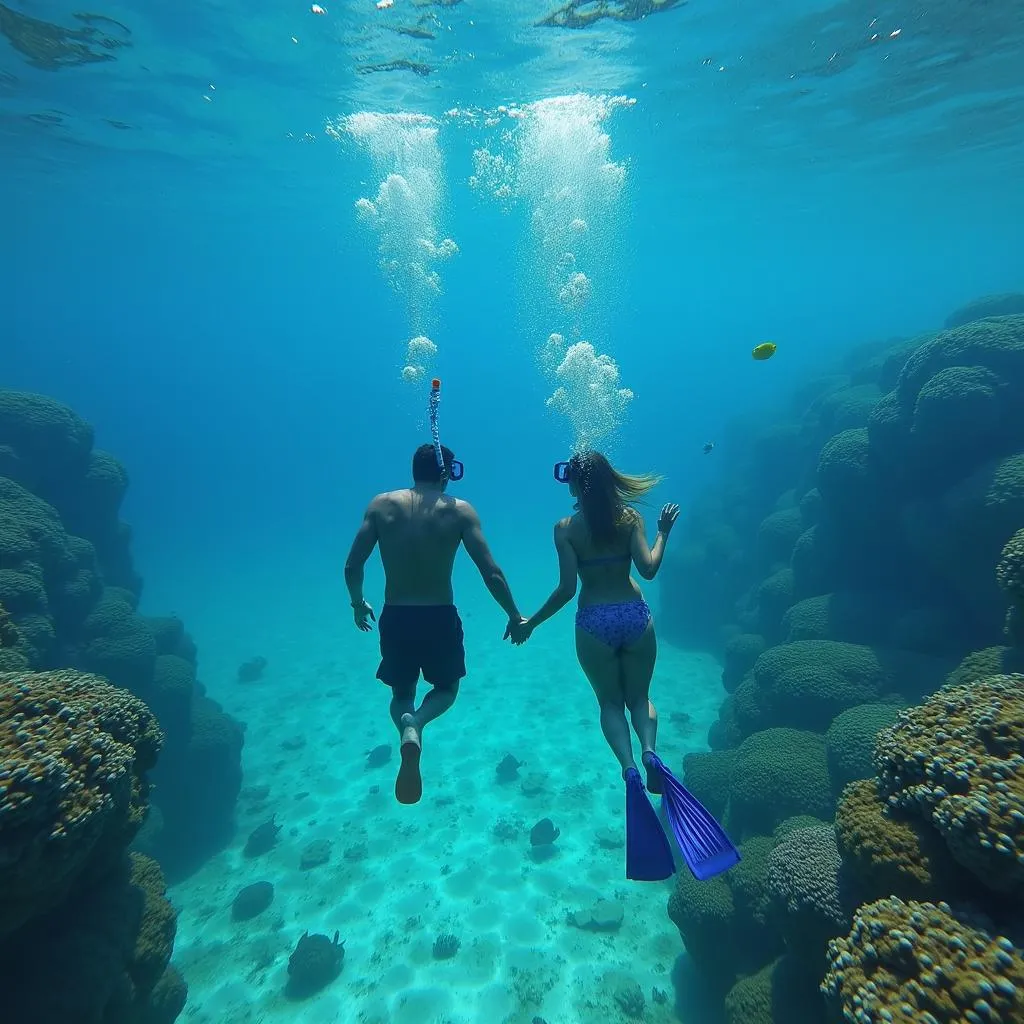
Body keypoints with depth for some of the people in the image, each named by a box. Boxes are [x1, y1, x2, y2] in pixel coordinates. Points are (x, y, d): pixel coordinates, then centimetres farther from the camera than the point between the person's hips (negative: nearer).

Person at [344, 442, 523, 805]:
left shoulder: (381, 505, -2)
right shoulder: (460, 511, -8)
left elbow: (352, 566, -1)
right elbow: (491, 573, -10)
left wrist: (358, 603, 17)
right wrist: (514, 616, 3)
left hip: (394, 618, 2)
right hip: (440, 618, -2)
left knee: (402, 693, 25)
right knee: (446, 689, 23)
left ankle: (407, 722, -9)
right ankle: (416, 725, -9)